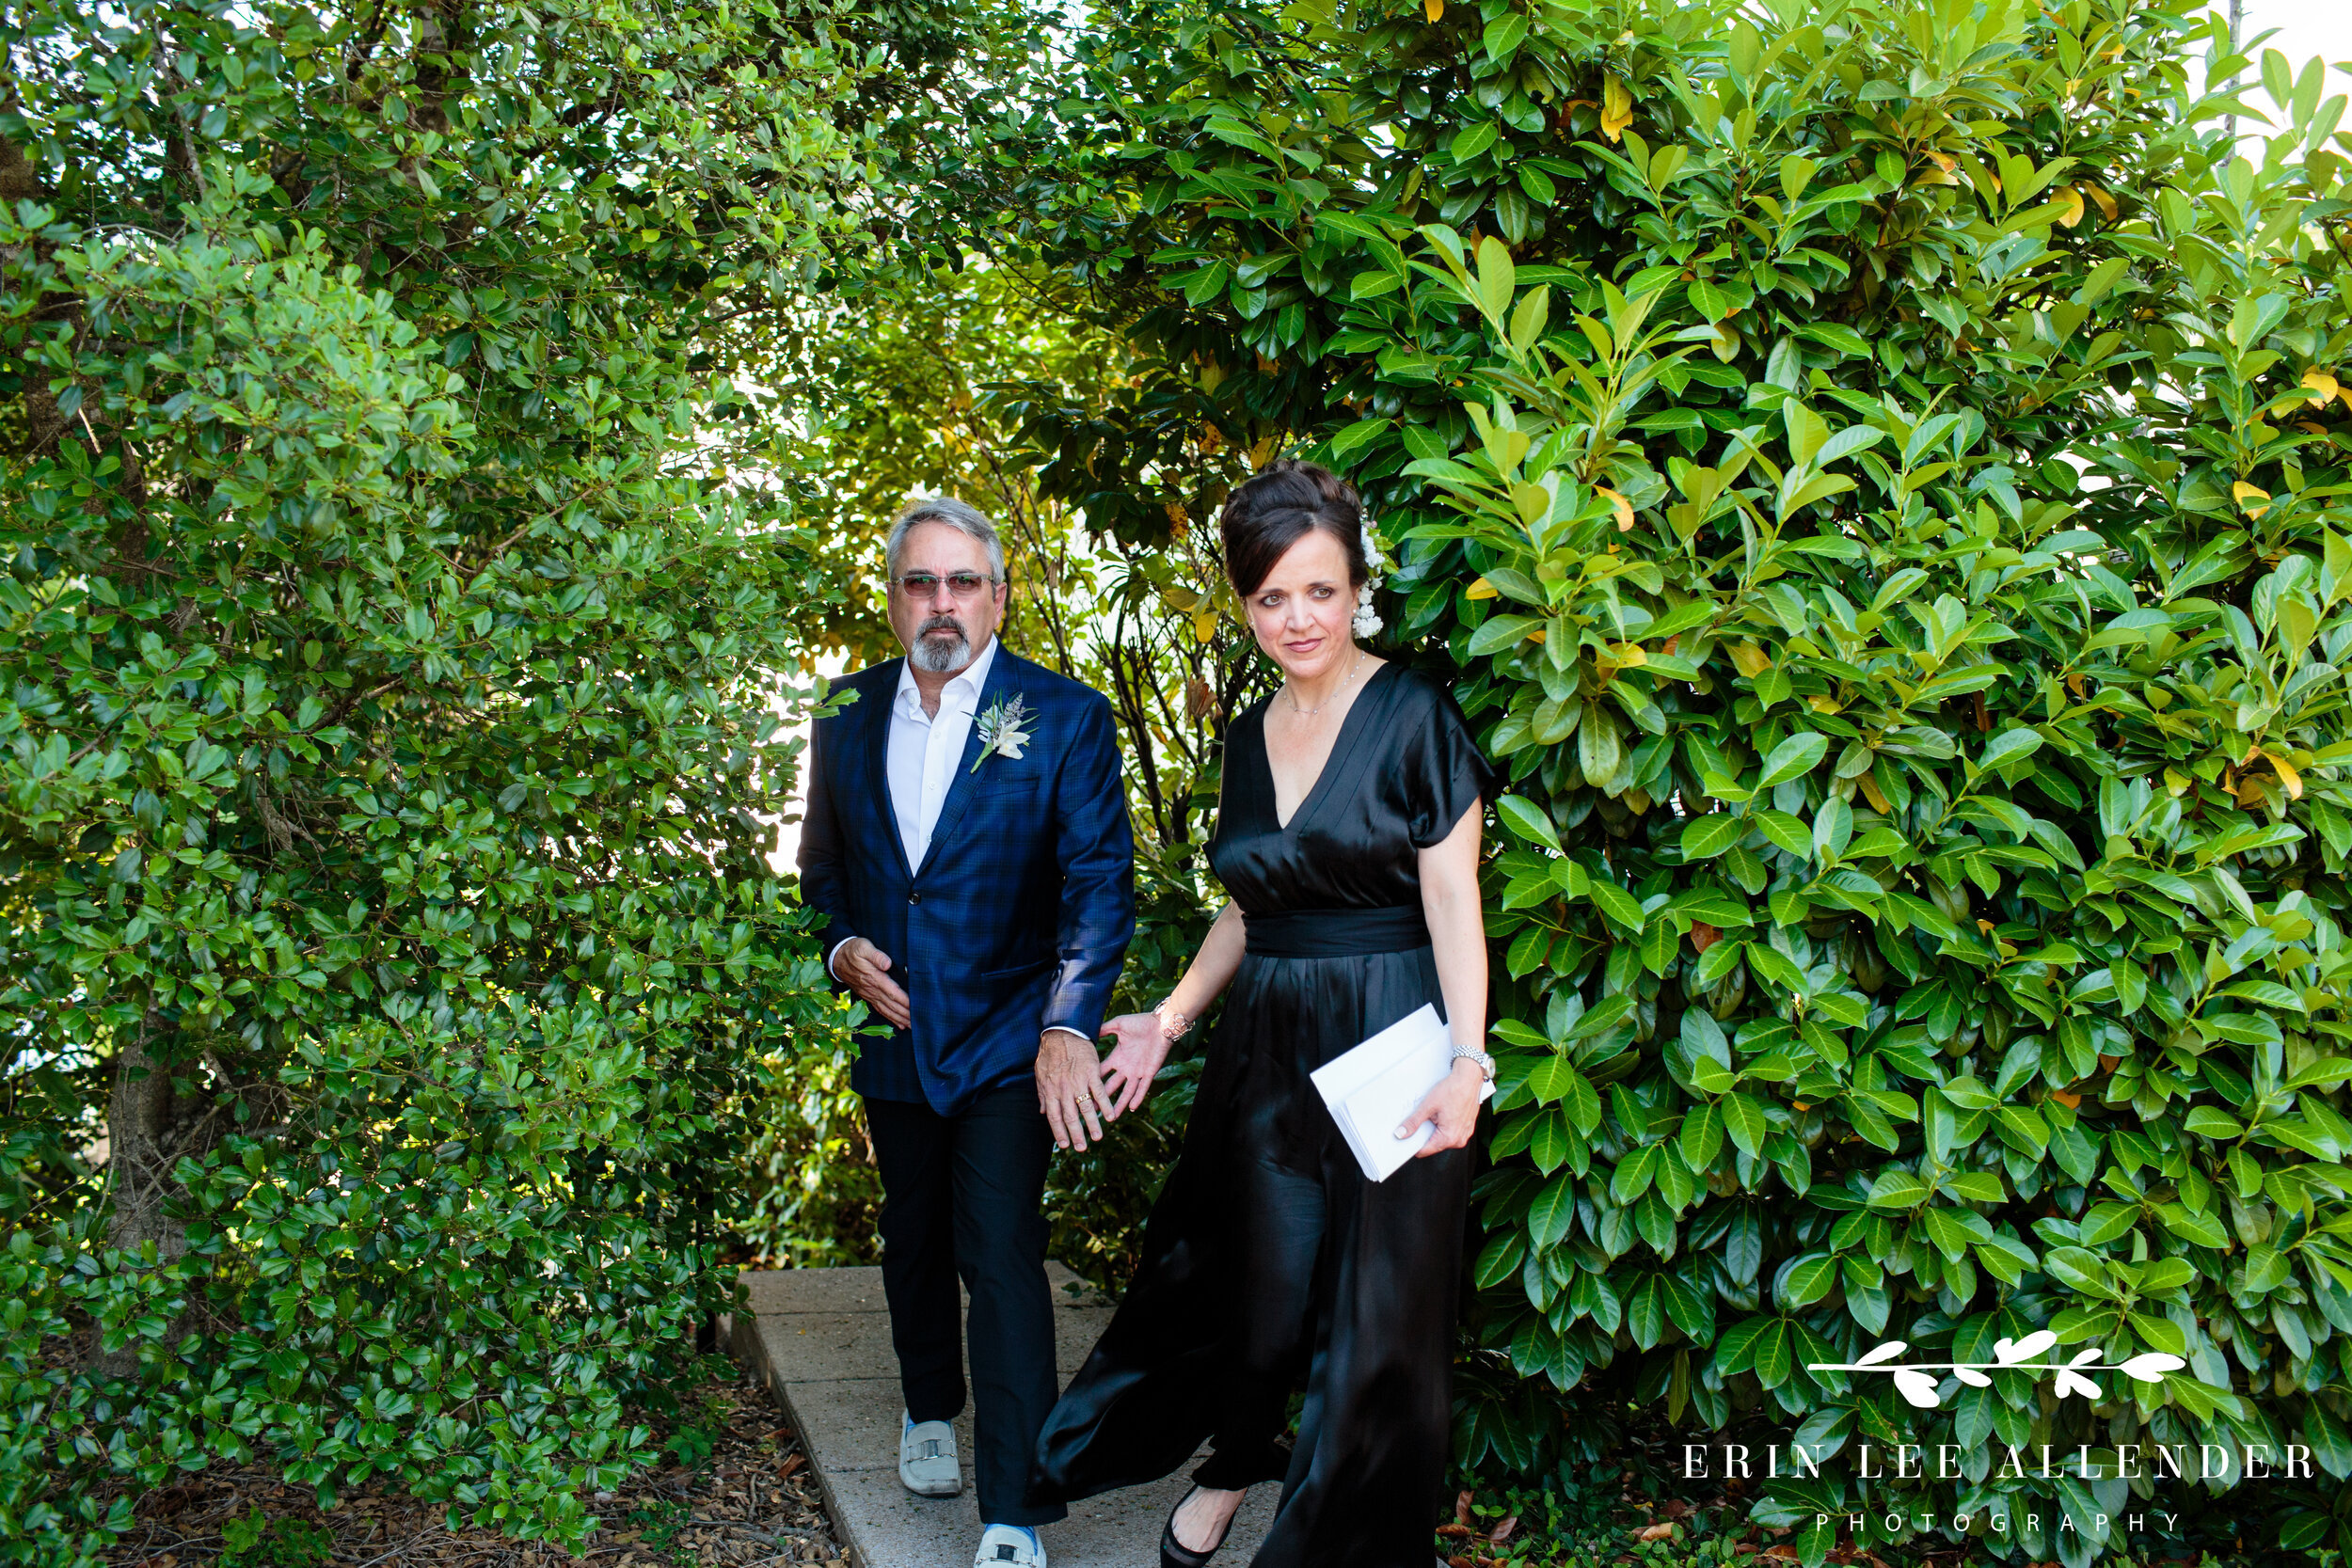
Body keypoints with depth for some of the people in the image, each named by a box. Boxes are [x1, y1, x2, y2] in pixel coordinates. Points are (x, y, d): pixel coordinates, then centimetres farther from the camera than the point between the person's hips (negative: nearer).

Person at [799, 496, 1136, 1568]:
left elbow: (1100, 881, -14)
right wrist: (841, 947, -6)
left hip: (1008, 1038, -4)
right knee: (913, 1239, 20)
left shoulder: (1066, 718, -10)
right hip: (893, 1028, 5)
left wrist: (1070, 1026, -24)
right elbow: (823, 864, 14)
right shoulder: (846, 716, 3)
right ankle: (929, 1409, 44)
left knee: (1001, 1256, -10)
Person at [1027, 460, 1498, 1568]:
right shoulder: (1249, 737, 10)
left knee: (1375, 1307, 4)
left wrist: (1467, 1063, -20)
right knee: (1258, 1279, 14)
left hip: (1387, 1039, -5)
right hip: (1268, 1046, 5)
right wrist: (1171, 1017, 10)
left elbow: (1452, 903, -12)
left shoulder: (1414, 717, -8)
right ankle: (1235, 1464, 41)